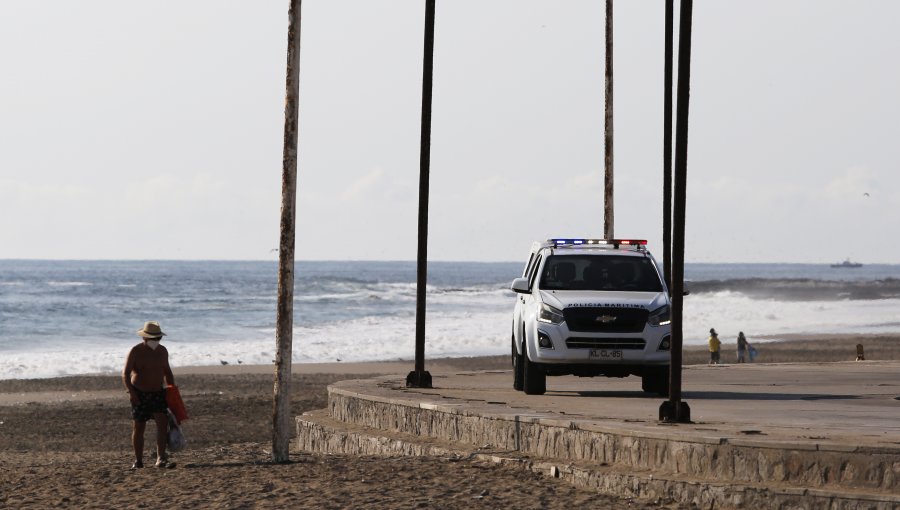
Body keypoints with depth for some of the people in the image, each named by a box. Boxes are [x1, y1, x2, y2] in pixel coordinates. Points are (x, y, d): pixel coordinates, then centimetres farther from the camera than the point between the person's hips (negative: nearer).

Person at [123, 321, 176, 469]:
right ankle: (138, 460, 13)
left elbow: (167, 372, 20)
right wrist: (130, 391, -23)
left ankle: (161, 459, -17)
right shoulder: (136, 351, -9)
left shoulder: (162, 351, 7)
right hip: (139, 394, -3)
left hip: (158, 393, 3)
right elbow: (125, 373, -13)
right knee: (138, 427, 2)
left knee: (163, 423, -14)